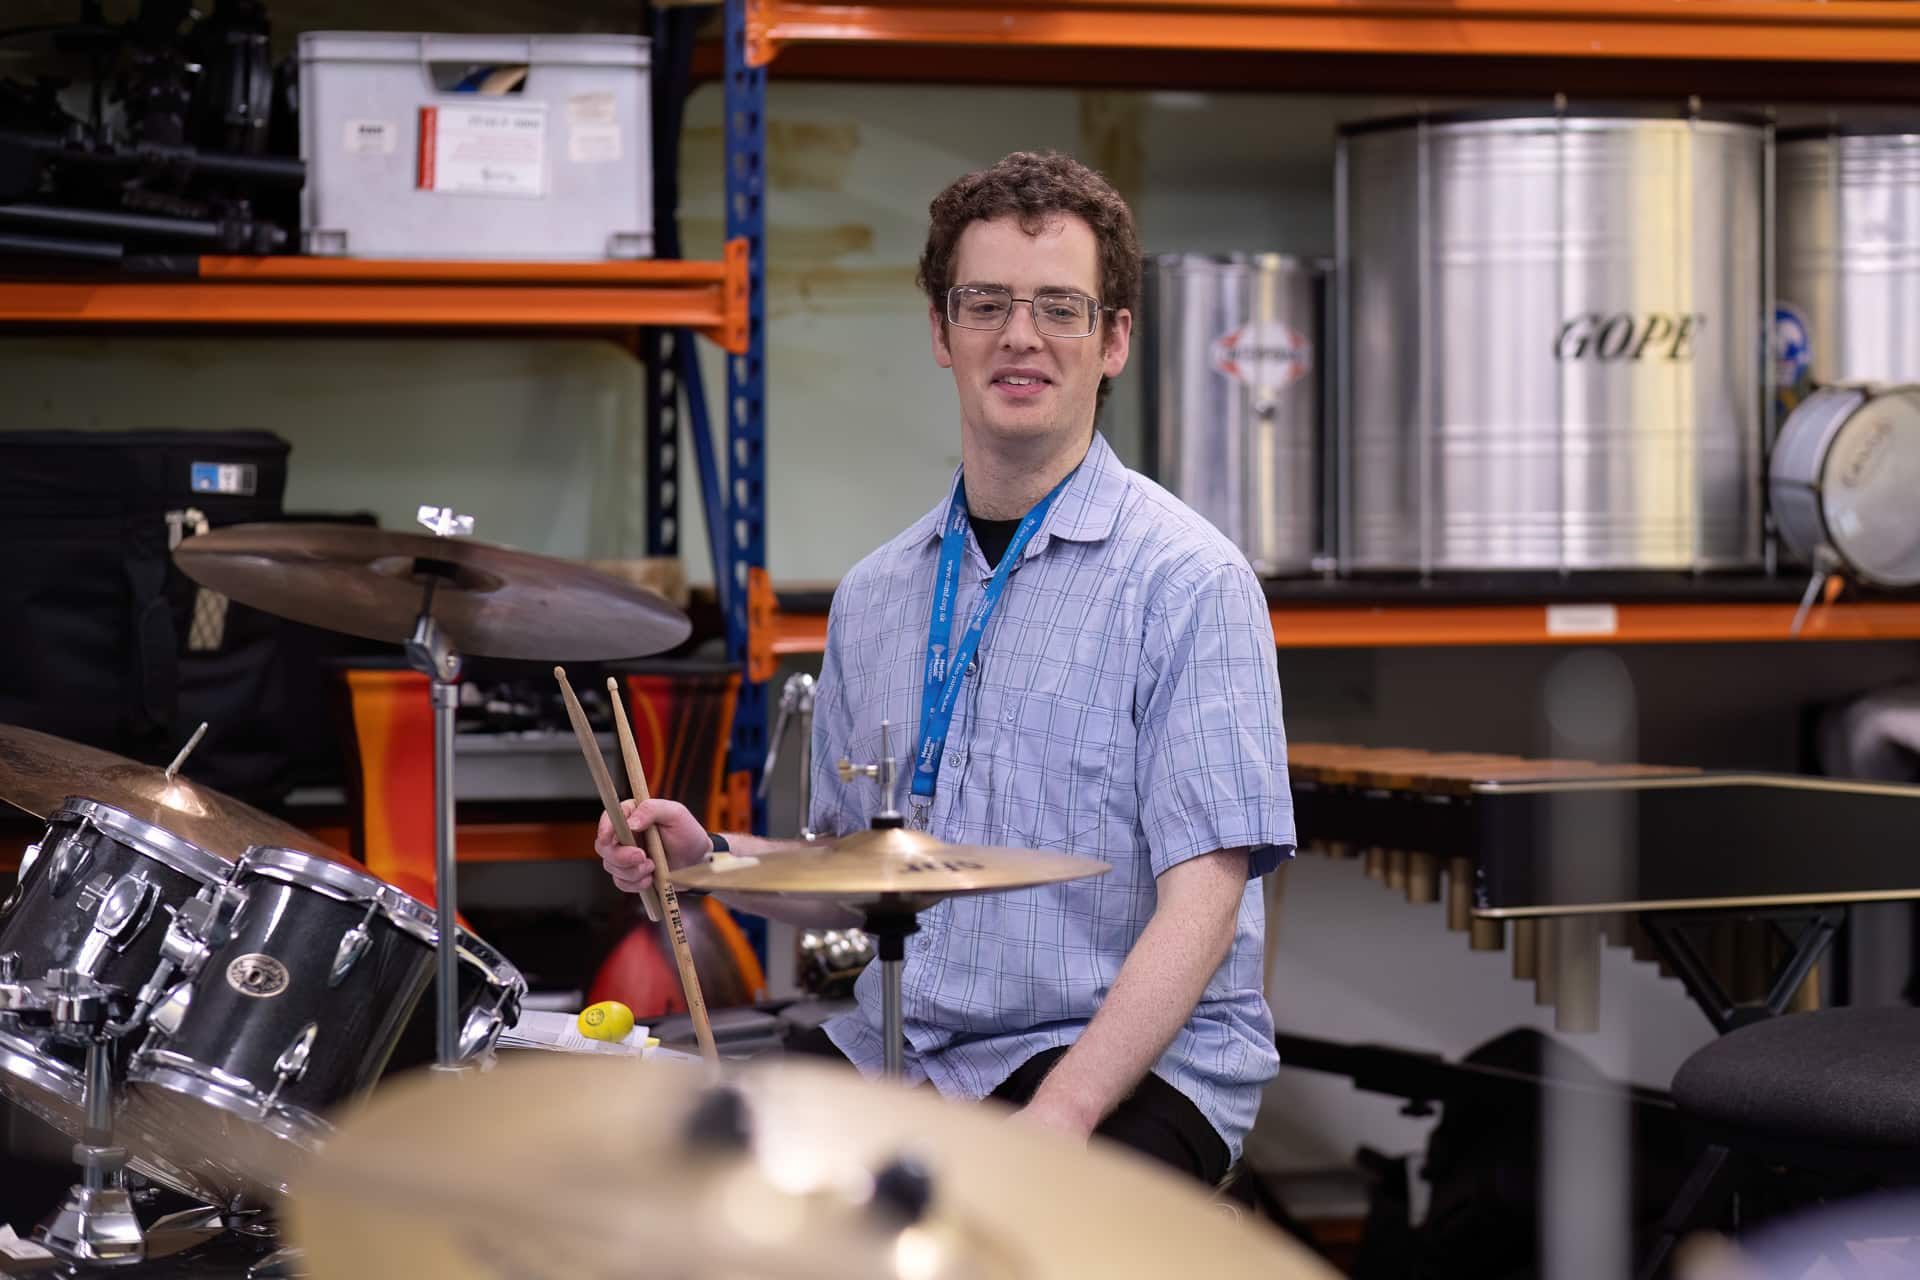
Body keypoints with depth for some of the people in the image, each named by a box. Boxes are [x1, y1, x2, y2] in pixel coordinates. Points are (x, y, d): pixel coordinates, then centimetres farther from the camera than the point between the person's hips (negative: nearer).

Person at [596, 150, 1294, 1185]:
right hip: (891, 1055, 6)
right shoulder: (876, 595, 13)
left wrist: (1059, 1112, -26)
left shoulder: (1187, 582, -8)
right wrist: (710, 860, 3)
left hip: (1125, 1066, -6)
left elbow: (1200, 902, -15)